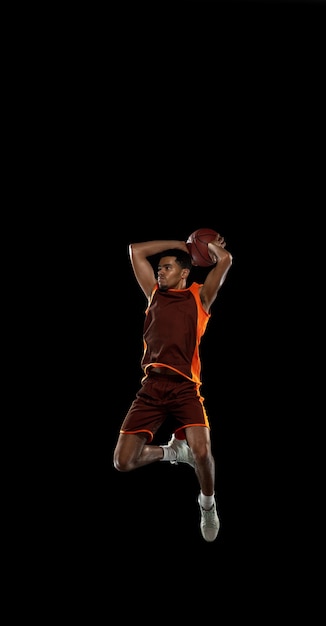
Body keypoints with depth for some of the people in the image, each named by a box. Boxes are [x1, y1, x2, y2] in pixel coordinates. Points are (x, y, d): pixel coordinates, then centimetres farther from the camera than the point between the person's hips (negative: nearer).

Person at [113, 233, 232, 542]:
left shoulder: (199, 296, 10)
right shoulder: (155, 294, 20)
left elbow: (225, 260, -2)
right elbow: (136, 250, 21)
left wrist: (211, 246, 19)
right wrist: (179, 244, 23)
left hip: (184, 386, -4)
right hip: (152, 386, 4)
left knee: (201, 452, -25)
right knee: (123, 461, -5)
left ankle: (207, 503, 8)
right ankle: (172, 451, 26)